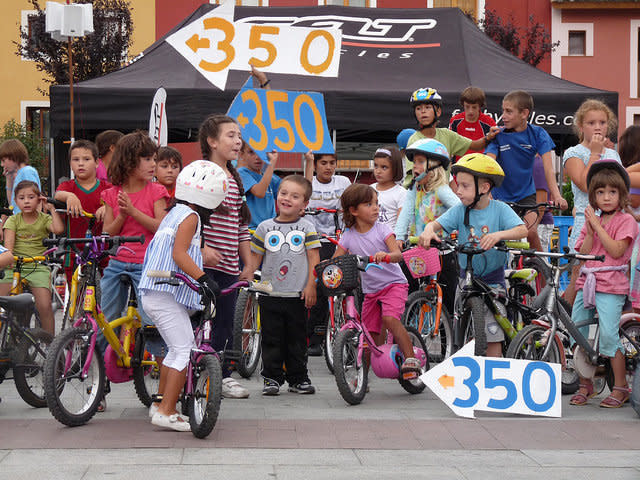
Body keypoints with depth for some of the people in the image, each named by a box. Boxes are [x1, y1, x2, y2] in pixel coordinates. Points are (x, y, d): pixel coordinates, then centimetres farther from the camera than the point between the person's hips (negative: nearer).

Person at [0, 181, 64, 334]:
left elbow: (59, 229, -13)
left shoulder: (44, 219, 8)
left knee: (44, 306, -16)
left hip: (38, 267, -1)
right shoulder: (13, 220, 7)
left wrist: (51, 209, -5)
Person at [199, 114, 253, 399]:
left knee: (225, 322, 12)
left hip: (229, 266, 7)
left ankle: (224, 376, 21)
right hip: (201, 263, -7)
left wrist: (248, 265, 17)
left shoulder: (235, 180, 16)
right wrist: (201, 248, -22)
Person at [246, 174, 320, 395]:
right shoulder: (265, 227, 5)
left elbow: (314, 258, 1)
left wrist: (311, 286, -6)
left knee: (297, 339, 6)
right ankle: (272, 377, 10)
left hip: (298, 295, 0)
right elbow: (255, 257, 11)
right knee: (271, 339, 2)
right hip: (270, 294, 0)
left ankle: (298, 377, 16)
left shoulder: (307, 227, 4)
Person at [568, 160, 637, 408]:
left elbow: (617, 251, -13)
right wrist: (589, 230, -5)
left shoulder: (625, 220, 1)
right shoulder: (591, 221, 18)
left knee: (608, 335, -14)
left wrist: (597, 225, -10)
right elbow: (583, 253, 8)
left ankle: (620, 386, -3)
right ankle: (585, 385, 15)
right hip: (586, 283, 6)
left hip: (611, 286, -6)